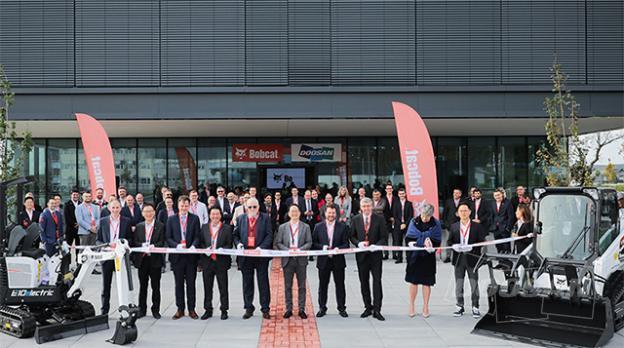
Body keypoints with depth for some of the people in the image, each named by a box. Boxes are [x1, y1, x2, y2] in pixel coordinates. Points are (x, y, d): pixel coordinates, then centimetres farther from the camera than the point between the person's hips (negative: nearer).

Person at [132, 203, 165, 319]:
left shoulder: (160, 226, 2)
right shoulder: (139, 226, 11)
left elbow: (161, 242, -6)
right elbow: (135, 242, 4)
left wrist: (153, 246, -24)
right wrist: (143, 245, -16)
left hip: (155, 259, -2)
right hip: (142, 259, 2)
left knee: (155, 286, 3)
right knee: (142, 285, 8)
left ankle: (155, 310, 12)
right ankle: (142, 309, 17)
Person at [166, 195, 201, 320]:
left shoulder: (195, 218, 5)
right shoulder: (171, 219, 6)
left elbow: (197, 236, 0)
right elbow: (168, 238, 2)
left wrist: (193, 246, -19)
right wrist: (177, 245, -16)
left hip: (191, 256, 0)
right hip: (177, 256, 1)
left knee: (191, 283, 5)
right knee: (179, 283, 7)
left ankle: (191, 309, 13)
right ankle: (180, 309, 15)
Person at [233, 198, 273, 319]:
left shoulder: (265, 218, 1)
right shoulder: (240, 219, 9)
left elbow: (269, 235, -4)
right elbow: (235, 235, 11)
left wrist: (261, 247, -17)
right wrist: (238, 243, -9)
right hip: (245, 254, 2)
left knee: (263, 282, 3)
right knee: (247, 283, 8)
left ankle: (265, 308, 10)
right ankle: (248, 308, 17)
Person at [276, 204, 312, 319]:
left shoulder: (305, 227, 6)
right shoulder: (282, 227, 7)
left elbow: (309, 243, 1)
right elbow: (278, 243, 3)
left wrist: (300, 249, -15)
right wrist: (287, 250, -13)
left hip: (301, 259, 0)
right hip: (287, 259, 1)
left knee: (302, 286, 3)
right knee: (288, 286, 5)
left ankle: (302, 309, 9)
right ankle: (288, 309, 12)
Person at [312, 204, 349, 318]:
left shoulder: (343, 227, 2)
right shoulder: (318, 227, 4)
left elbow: (346, 244, 0)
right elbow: (313, 243, 3)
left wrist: (338, 248, -18)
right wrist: (322, 247, -14)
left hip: (338, 261, 0)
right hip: (323, 261, 1)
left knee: (340, 285, 5)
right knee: (323, 285, 7)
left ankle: (342, 308, 15)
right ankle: (322, 308, 17)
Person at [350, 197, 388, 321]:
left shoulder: (379, 219, 0)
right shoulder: (356, 219, 6)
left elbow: (384, 237, -2)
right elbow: (352, 236, 8)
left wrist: (376, 246, -17)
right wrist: (359, 243, -11)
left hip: (375, 254, -2)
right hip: (361, 255, 3)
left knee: (377, 281, -6)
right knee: (364, 282, 8)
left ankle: (377, 310, -3)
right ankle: (368, 307, 19)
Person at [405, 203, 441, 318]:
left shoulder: (435, 224, -5)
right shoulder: (414, 222, -3)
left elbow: (437, 241, -4)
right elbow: (409, 238, -3)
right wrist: (424, 241, -17)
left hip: (428, 256, -1)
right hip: (415, 255, 1)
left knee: (427, 282, 5)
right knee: (414, 281, 5)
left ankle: (425, 307, 17)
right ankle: (411, 306, 15)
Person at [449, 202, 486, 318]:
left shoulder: (477, 226, -1)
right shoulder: (454, 227, 8)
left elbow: (482, 242, -5)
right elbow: (449, 241, 7)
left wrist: (471, 247, -20)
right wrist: (454, 246, -15)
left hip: (472, 258, -2)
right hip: (458, 259, 2)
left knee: (474, 284, 3)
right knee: (458, 284, 7)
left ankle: (475, 307, 11)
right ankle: (460, 306, 17)